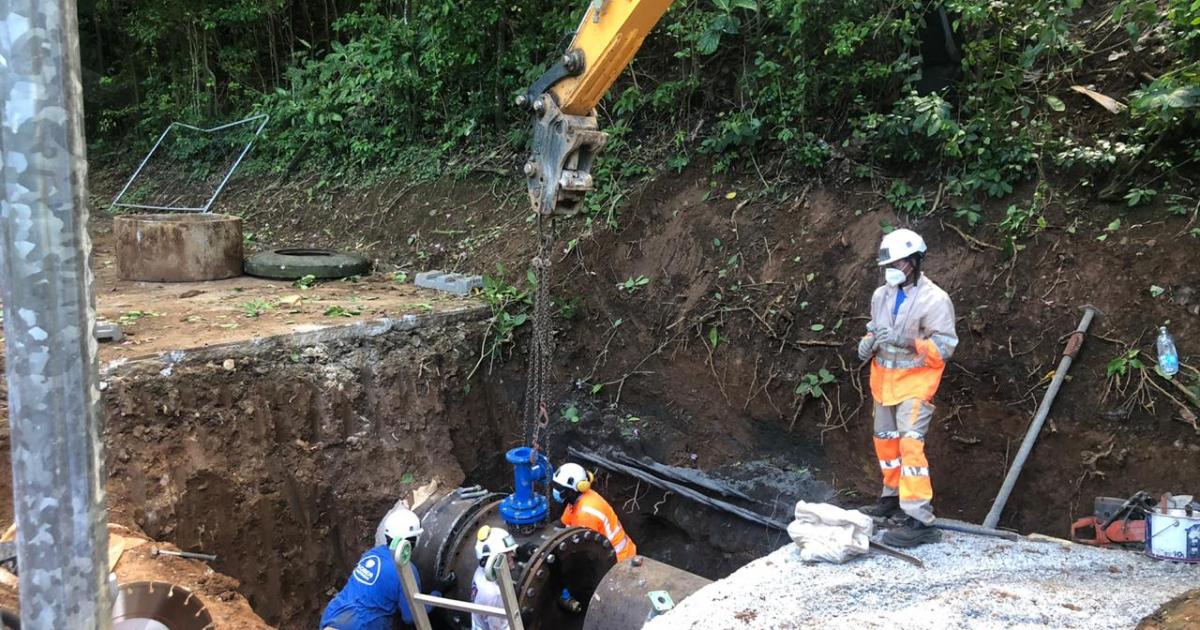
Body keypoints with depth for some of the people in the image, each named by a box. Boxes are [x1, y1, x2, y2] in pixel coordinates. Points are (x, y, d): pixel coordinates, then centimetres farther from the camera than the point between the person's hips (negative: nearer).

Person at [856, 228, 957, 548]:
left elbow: (944, 346, -17)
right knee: (886, 441, 16)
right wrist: (869, 342, -1)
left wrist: (907, 343, -29)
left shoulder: (934, 300, -14)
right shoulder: (881, 295, 6)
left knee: (910, 445, -16)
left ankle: (919, 521, -17)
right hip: (884, 381, 7)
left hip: (915, 382, -7)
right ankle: (893, 498, 36)